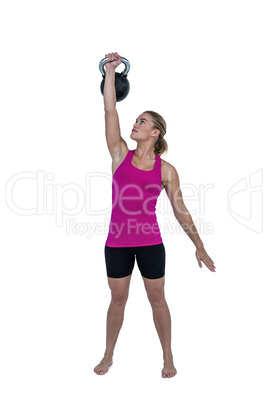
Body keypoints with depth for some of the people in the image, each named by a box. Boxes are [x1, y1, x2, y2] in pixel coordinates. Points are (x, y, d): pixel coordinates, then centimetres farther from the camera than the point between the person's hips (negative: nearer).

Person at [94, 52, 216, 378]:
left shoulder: (166, 170, -3)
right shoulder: (121, 155, 0)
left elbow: (180, 211, 1)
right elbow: (110, 111, -6)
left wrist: (199, 246, 1)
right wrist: (111, 71, -8)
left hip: (150, 242, -1)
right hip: (117, 241, 1)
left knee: (157, 299, 12)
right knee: (118, 299, 15)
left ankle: (168, 358, 31)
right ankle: (108, 355, 34)